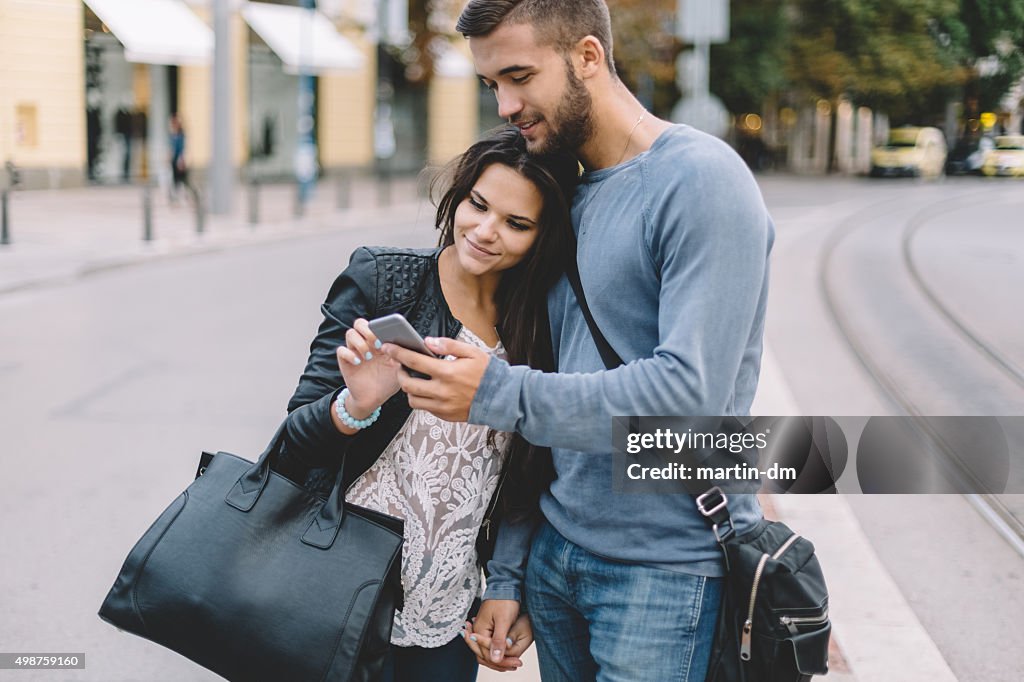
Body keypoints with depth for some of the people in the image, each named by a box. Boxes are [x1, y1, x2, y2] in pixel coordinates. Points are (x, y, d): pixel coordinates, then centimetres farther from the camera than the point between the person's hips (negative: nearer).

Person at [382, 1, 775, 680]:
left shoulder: (702, 181, -13)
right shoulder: (569, 197, 12)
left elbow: (692, 389, -23)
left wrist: (501, 394, -25)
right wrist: (507, 572, 12)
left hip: (667, 572, -7)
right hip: (556, 557, 7)